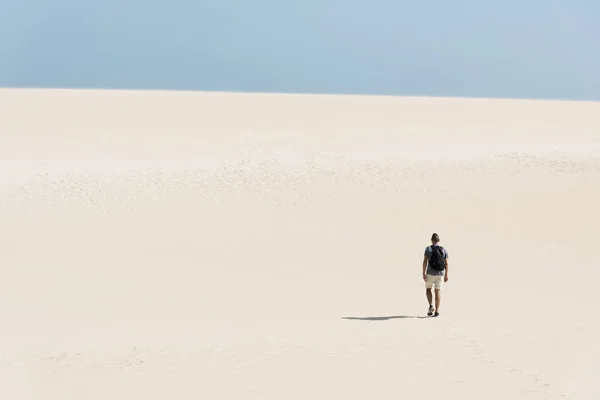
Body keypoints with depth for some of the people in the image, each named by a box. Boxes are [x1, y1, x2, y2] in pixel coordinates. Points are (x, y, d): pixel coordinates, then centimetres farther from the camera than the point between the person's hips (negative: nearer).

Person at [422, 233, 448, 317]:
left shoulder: (428, 249, -4)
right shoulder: (444, 250, 3)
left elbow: (425, 261, -10)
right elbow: (446, 263, 2)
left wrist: (423, 273, -9)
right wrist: (446, 275, 9)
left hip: (430, 273, -2)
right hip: (440, 274, 2)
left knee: (428, 289, 17)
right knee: (437, 292, 5)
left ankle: (431, 306, -2)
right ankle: (437, 311, -1)